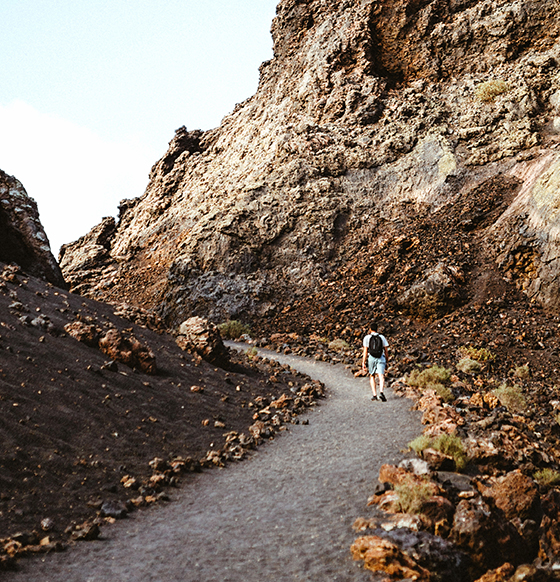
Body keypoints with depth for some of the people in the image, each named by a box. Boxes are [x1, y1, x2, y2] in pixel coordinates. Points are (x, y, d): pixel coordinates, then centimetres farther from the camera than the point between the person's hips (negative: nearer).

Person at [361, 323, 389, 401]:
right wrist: (387, 361, 23)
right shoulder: (382, 337, 13)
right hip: (381, 358, 0)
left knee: (372, 376, 17)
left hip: (371, 358, 0)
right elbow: (386, 350, 13)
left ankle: (374, 395, 9)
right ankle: (381, 392, -35)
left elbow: (365, 351, -1)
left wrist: (363, 363, -2)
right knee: (381, 377, -12)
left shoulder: (367, 338, 6)